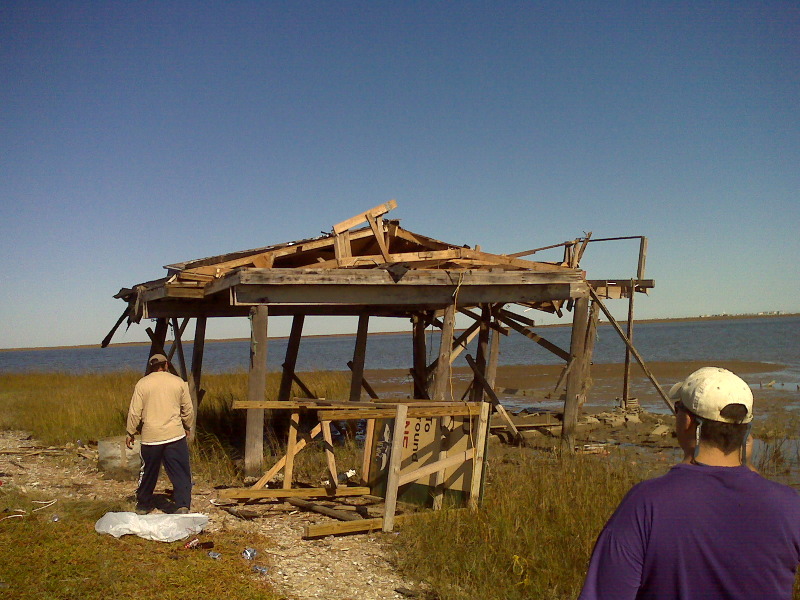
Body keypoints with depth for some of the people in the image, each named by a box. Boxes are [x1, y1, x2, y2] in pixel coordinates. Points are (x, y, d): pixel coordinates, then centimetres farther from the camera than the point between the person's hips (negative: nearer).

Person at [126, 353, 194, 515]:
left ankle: (143, 505, 29)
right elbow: (188, 409, 11)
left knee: (148, 472, 15)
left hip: (150, 437, 1)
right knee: (180, 472, 1)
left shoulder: (142, 383, 2)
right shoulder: (178, 382, 5)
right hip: (175, 435, -1)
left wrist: (130, 433, 12)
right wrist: (187, 427, 25)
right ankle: (182, 505, -8)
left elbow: (134, 412, 0)